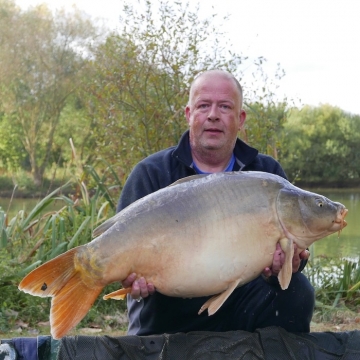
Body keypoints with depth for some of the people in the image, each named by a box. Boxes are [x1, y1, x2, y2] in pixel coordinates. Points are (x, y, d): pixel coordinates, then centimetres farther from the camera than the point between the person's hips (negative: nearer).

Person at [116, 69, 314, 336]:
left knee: (296, 292, -22)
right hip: (169, 316, -2)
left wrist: (287, 262, -29)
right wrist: (134, 273, -34)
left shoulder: (267, 174, 6)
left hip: (242, 307, 2)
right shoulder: (151, 174, 0)